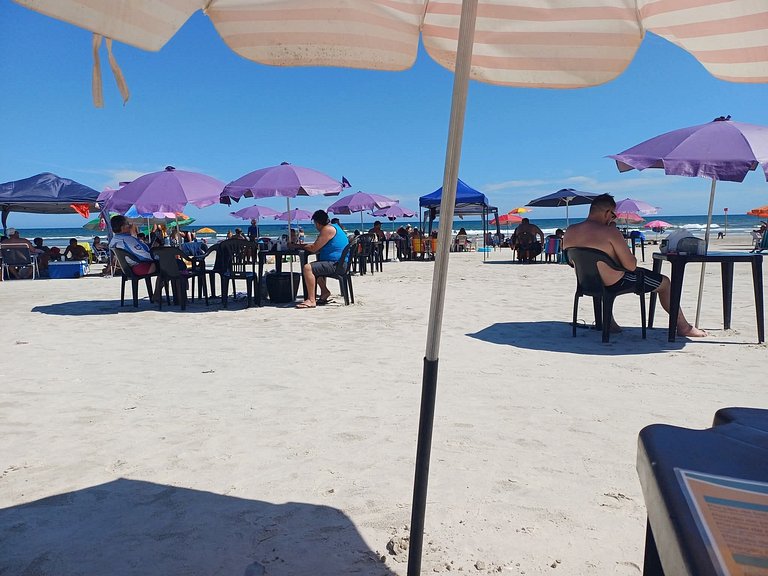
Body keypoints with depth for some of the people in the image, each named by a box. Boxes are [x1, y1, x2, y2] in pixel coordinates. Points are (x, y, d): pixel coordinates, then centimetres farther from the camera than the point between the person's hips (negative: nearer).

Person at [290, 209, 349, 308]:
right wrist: (302, 245, 12)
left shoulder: (327, 229, -15)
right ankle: (324, 291, 27)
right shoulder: (333, 226, 18)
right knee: (314, 267, 31)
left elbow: (314, 248, -16)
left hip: (336, 265, -11)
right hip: (337, 263, 11)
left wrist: (300, 246, 0)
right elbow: (318, 248, 20)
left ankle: (311, 300, -23)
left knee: (308, 268, -22)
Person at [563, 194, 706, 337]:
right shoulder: (609, 231, -24)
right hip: (615, 284, -6)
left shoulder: (569, 231, -5)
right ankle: (684, 327, 27)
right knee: (665, 283, 14)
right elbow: (631, 266, -21)